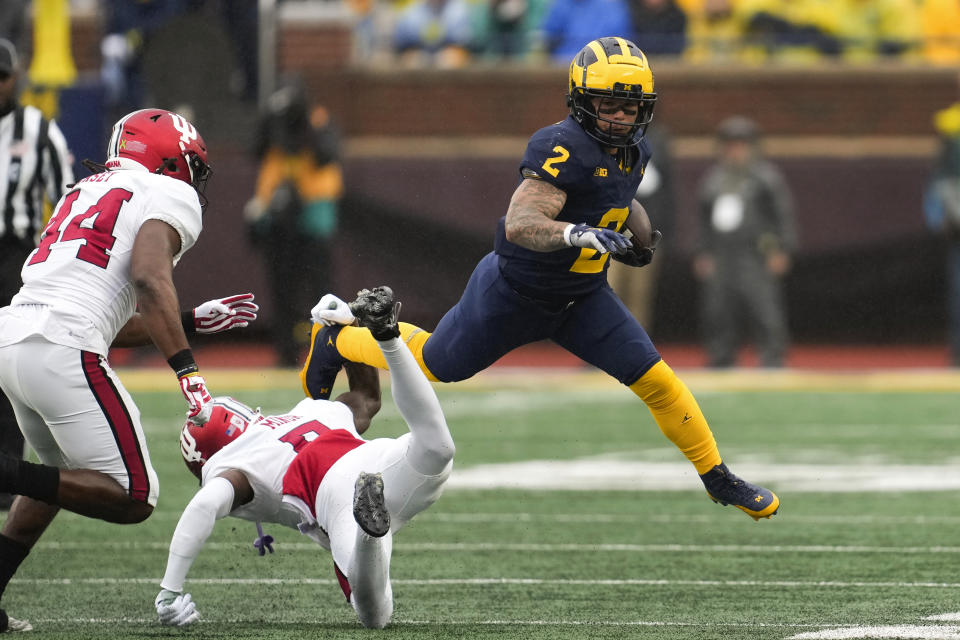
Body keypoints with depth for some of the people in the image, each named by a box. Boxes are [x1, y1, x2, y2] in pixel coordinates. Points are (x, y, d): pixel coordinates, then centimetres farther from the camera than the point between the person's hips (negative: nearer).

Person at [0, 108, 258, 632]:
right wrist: (187, 370, -18)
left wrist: (195, 321, 36)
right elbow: (148, 278, -14)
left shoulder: (87, 192, 30)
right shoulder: (170, 197, 6)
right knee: (132, 499, -5)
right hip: (62, 351, -8)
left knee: (65, 478, 28)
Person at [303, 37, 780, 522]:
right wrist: (577, 233, -57)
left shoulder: (633, 152, -2)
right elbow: (520, 223, -41)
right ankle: (336, 339, 40)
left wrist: (639, 230, 6)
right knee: (434, 364, 14)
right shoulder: (564, 149, -30)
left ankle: (717, 478, 11)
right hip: (514, 295, -6)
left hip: (582, 298, 6)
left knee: (657, 381, -4)